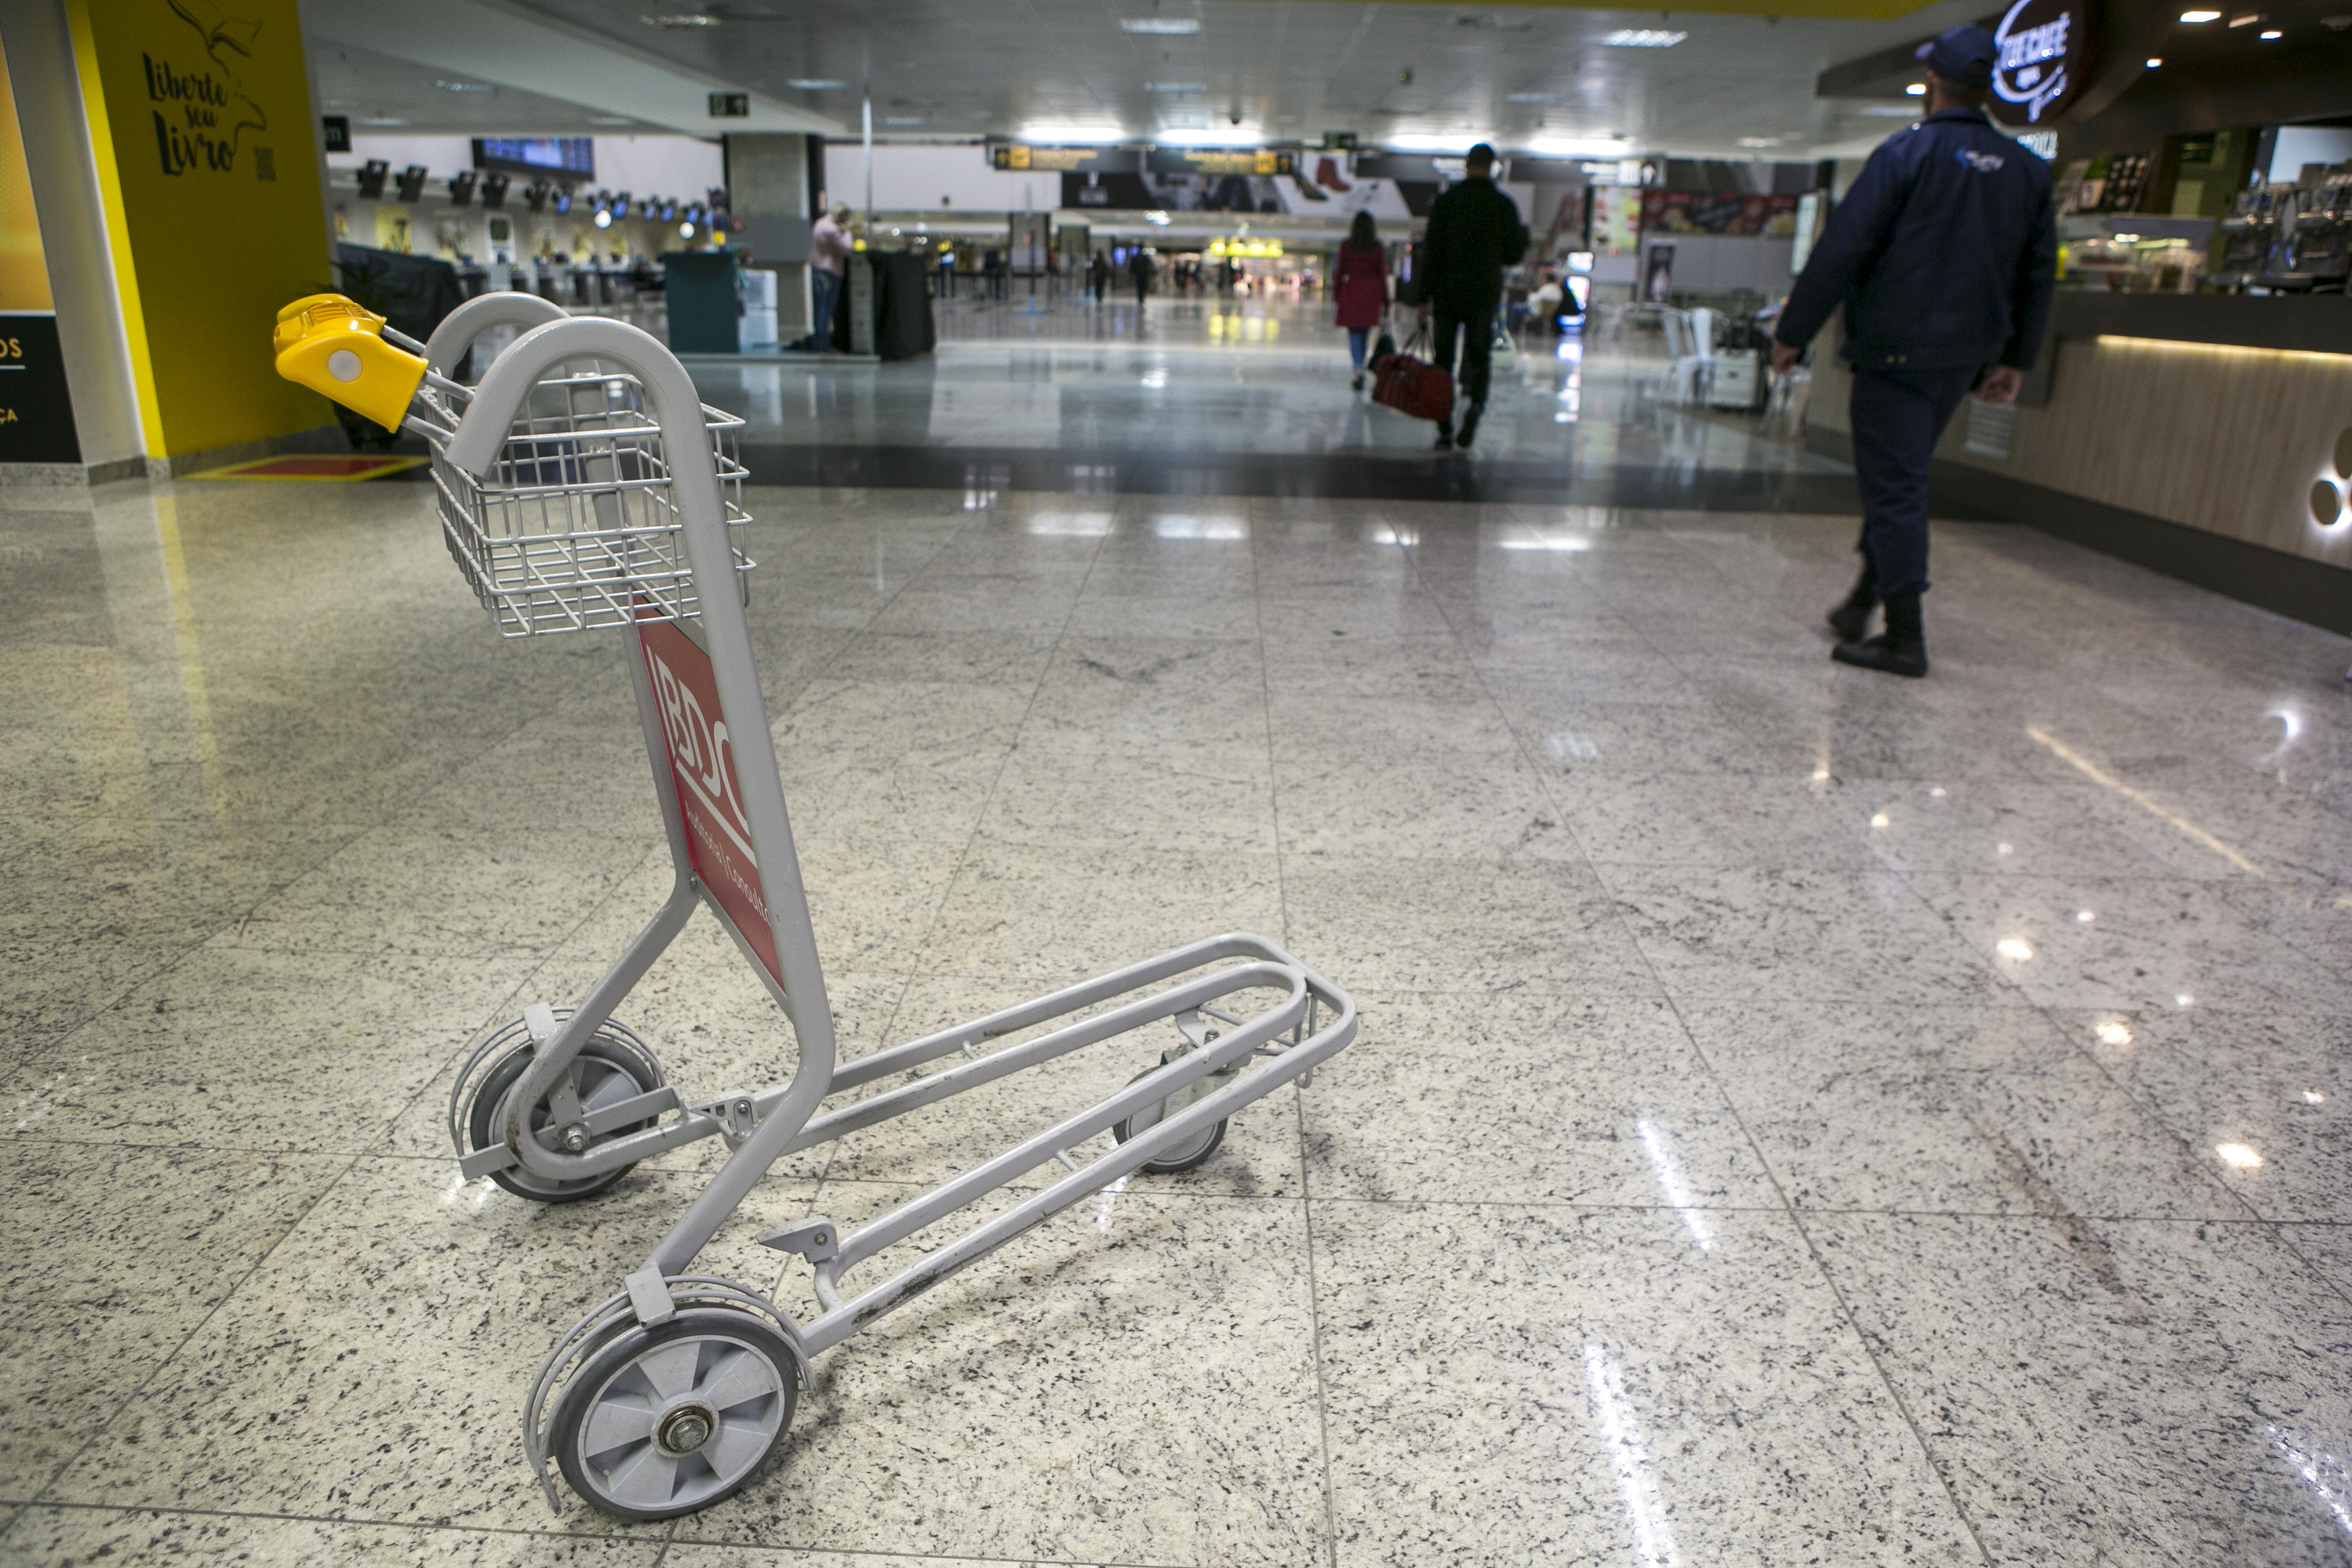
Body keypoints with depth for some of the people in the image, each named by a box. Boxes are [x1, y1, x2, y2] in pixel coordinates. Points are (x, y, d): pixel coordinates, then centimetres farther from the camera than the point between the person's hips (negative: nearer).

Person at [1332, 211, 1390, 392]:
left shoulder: (1347, 246, -1)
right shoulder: (1377, 248, 2)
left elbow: (1340, 270, 1)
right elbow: (1382, 274, 2)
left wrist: (1336, 293, 11)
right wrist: (1385, 300, 6)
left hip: (1352, 291, -2)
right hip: (1371, 293, 2)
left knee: (1354, 333, -2)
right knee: (1365, 333, 13)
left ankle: (1359, 369, -22)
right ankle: (1360, 371, 19)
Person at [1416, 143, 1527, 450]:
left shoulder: (1445, 202, -1)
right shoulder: (1505, 205, 0)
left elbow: (1431, 252, -5)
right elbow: (1513, 255, 3)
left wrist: (1424, 298, -3)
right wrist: (1524, 233, 24)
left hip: (1447, 293, 0)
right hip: (1484, 295, 1)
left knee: (1443, 360, 6)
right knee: (1477, 355, 12)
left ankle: (1445, 431, 1)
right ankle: (1476, 401, -19)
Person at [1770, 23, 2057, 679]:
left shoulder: (1907, 153, -9)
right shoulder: (2027, 170, 11)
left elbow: (1842, 249, -12)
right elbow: (2039, 272, 14)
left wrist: (1792, 332, -6)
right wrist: (2015, 358, 20)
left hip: (1896, 348, -6)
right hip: (1965, 354, 7)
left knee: (1893, 486, -5)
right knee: (1898, 477, 19)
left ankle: (1905, 639, -5)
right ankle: (1862, 601, 25)